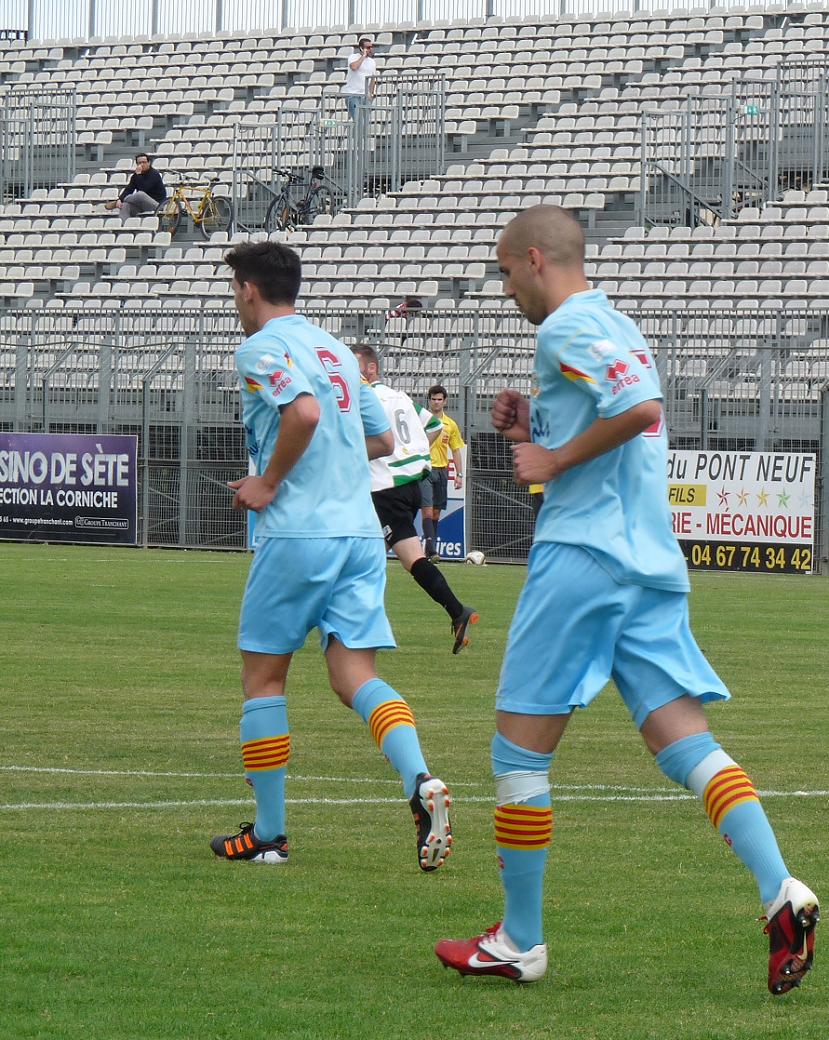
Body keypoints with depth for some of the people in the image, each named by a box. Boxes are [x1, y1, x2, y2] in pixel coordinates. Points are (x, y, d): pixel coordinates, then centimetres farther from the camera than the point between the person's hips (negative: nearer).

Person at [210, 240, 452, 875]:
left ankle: (269, 834, 10)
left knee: (264, 676, 7)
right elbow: (382, 439, 25)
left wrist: (268, 484, -12)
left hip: (298, 532, -7)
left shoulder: (262, 349, -5)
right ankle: (422, 784, -25)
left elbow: (304, 412, -23)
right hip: (362, 530, 7)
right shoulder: (336, 351, 19)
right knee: (355, 675, 0)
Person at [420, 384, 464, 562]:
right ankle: (431, 551, -19)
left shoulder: (450, 425, 10)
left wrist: (459, 475, 7)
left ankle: (430, 550, 14)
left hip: (442, 470, 4)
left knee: (436, 513, 7)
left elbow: (456, 451, 14)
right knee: (428, 510, -13)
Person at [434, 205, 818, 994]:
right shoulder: (616, 327, 21)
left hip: (582, 557, -9)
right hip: (652, 565, 9)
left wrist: (554, 459, -13)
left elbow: (640, 408, -24)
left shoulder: (567, 328, -8)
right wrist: (536, 432, 18)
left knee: (520, 750, 2)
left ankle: (519, 943, 7)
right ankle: (781, 893, -21)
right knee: (683, 741, -1)